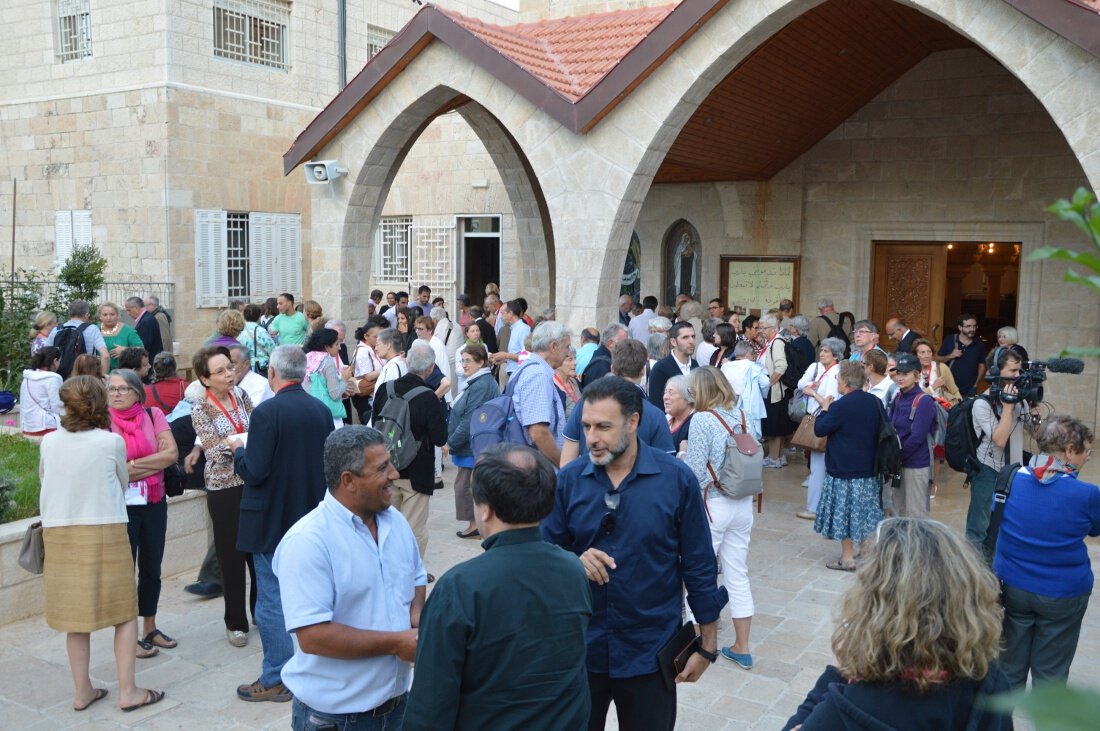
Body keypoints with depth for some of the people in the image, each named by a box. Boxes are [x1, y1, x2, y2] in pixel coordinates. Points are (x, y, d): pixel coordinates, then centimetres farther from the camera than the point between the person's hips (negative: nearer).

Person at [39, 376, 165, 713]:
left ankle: (81, 691, 19)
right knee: (125, 612, 7)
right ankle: (127, 691, 8)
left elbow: (45, 479, 13)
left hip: (59, 532, 4)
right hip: (104, 531, -3)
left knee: (75, 613, 12)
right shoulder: (112, 442, -10)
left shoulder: (49, 441, -2)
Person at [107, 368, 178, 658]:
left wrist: (132, 465, -15)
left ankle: (150, 628, 29)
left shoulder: (153, 416, 1)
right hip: (121, 506, -3)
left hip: (154, 503, 3)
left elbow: (172, 454, -9)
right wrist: (155, 462, -13)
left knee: (152, 568, 14)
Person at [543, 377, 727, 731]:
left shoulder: (677, 479, -10)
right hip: (580, 649, 2)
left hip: (650, 652, -1)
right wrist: (574, 564, -20)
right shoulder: (568, 480, -6)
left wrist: (707, 645, -1)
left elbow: (699, 567, -4)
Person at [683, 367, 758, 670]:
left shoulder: (702, 420, -15)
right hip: (743, 504, 7)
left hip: (712, 505, -6)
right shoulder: (743, 416, 3)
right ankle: (742, 648, 24)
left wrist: (683, 452, 0)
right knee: (738, 576, 15)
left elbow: (694, 472, -18)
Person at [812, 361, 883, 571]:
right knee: (864, 510, 16)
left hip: (844, 471, -7)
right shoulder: (874, 402, 2)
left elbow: (819, 429, -12)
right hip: (868, 468, 7)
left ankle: (847, 558, 8)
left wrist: (825, 410, 3)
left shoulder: (841, 406, -20)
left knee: (844, 512, 2)